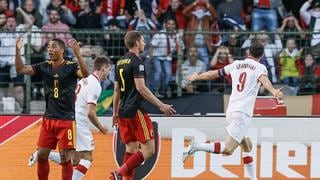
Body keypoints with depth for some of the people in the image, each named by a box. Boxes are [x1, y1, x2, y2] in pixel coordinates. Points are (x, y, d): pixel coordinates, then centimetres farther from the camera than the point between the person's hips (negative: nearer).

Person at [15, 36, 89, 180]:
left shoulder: (71, 67, -8)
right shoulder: (44, 67, 6)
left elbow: (85, 74, -28)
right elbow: (20, 69, 2)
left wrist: (77, 54, -42)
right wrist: (18, 50, -13)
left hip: (66, 118, -5)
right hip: (48, 118, 5)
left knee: (65, 157, -6)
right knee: (41, 155, 6)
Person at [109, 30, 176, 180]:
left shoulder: (120, 63, 16)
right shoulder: (136, 62, -10)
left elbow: (117, 90, 20)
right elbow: (140, 88, -19)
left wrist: (115, 113, 27)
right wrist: (161, 105, -19)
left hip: (123, 111, 9)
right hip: (136, 111, -9)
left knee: (131, 149, 11)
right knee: (148, 149, -9)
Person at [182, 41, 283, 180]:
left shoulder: (236, 65, 16)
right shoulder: (259, 67, 1)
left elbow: (214, 73, 23)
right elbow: (263, 79, -21)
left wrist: (196, 77, 40)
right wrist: (273, 91, -40)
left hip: (231, 111, 7)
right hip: (243, 113, -7)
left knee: (247, 146, 18)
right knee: (228, 149, -14)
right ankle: (197, 147, -25)